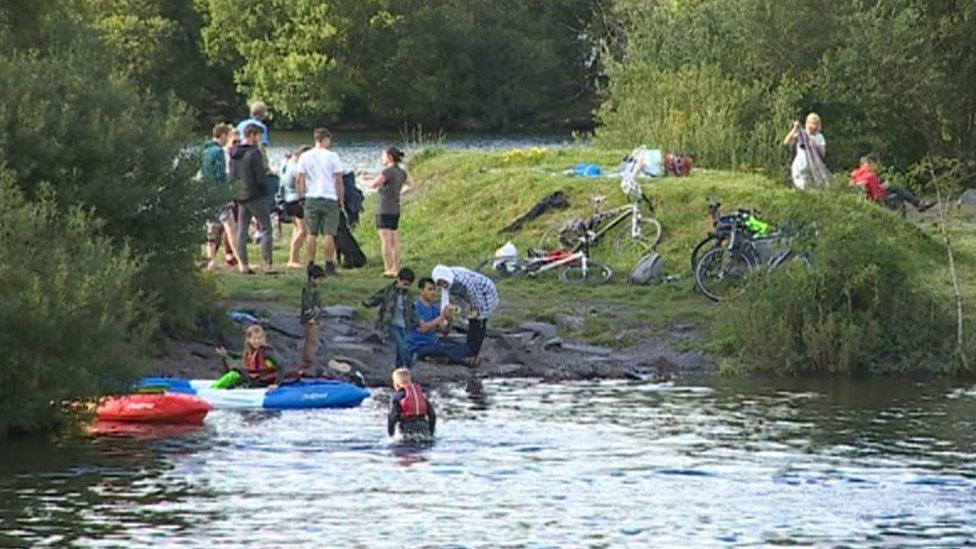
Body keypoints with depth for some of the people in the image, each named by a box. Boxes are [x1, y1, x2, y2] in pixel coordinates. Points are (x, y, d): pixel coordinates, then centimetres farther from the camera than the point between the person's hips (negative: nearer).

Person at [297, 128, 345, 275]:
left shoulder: (305, 157, 4)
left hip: (311, 198, 3)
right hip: (329, 198, -3)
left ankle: (311, 265, 6)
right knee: (328, 234, -2)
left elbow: (299, 180, 2)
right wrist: (341, 199, 5)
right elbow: (339, 181, -4)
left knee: (312, 233, 7)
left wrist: (301, 197, 13)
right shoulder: (332, 157, -4)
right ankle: (329, 265, -4)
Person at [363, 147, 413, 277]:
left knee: (385, 241, -7)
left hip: (385, 210, -8)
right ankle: (396, 269, 11)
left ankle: (388, 270, -10)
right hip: (396, 209, 8)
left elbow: (373, 184, -21)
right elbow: (409, 185, 25)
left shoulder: (388, 171, -15)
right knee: (394, 241, 11)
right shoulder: (401, 172, 10)